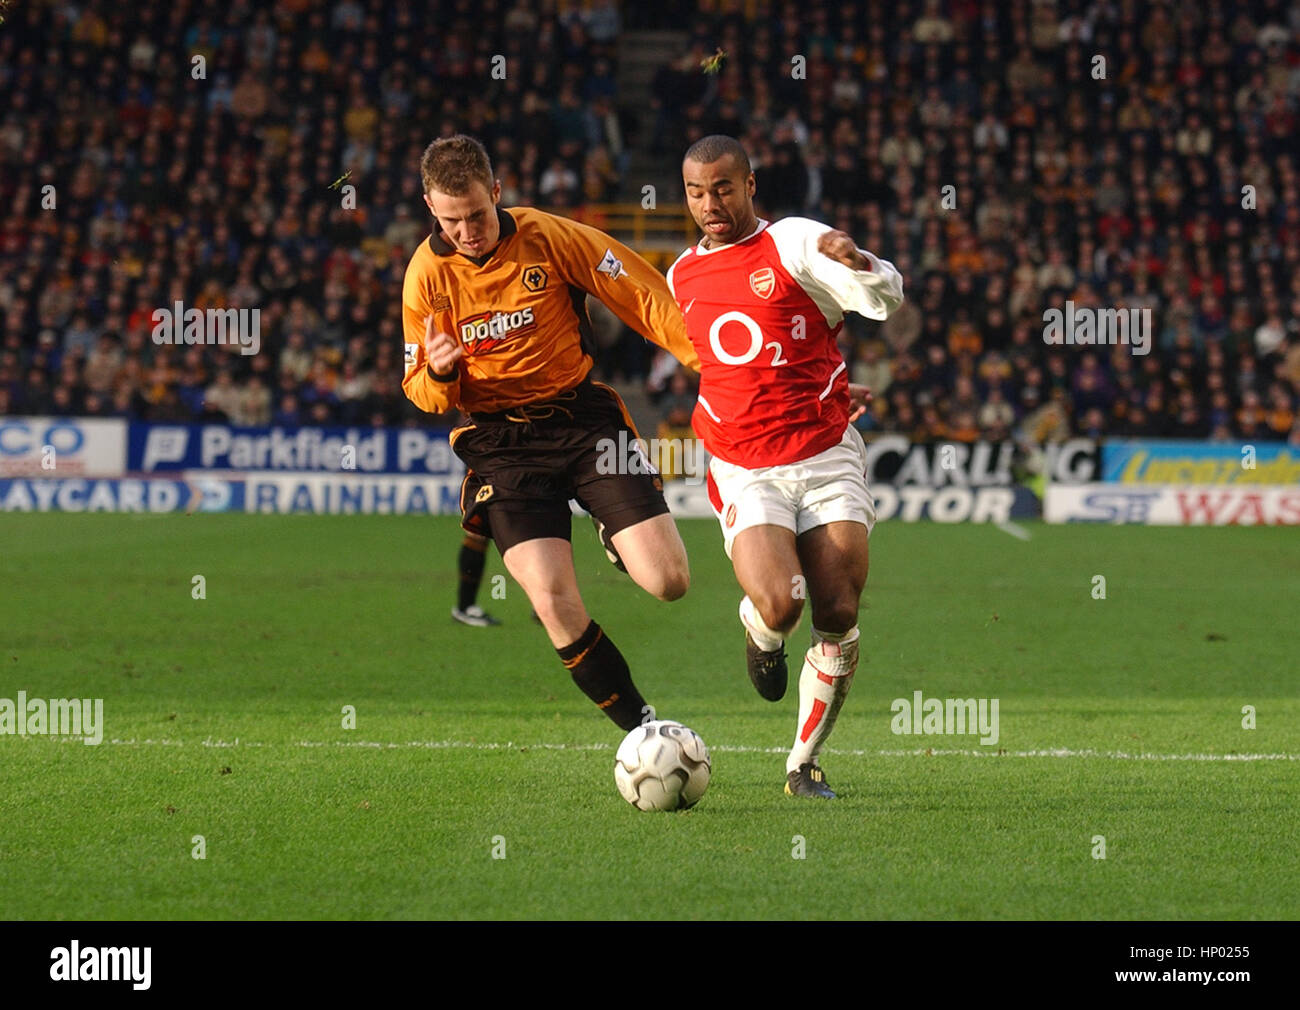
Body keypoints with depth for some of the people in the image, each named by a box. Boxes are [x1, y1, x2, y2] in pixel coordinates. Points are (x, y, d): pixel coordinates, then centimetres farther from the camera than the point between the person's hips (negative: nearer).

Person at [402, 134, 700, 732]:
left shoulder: (552, 238, -8)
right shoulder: (425, 275, -2)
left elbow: (645, 300, -1)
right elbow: (421, 392, 7)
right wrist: (438, 374, -17)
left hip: (584, 419, 0)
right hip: (501, 447, 0)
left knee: (667, 581, -12)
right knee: (555, 605, -18)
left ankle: (616, 540, 27)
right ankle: (642, 727, 1)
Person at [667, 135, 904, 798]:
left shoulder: (794, 242, -2)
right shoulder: (682, 277, 12)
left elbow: (886, 298, -16)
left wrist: (857, 262, -36)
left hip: (828, 458, -1)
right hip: (744, 471, 1)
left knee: (838, 618, -6)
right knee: (780, 604, -23)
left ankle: (805, 763, 11)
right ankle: (760, 633, 14)